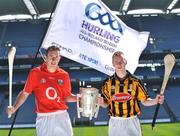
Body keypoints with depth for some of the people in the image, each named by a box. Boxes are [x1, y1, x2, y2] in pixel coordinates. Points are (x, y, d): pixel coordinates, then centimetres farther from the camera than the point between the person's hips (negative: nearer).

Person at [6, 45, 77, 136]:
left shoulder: (64, 75, 4)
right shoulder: (35, 73, -3)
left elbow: (67, 96, 11)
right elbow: (25, 93, 0)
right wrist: (14, 107, -12)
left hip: (62, 115, 2)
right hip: (43, 117, -2)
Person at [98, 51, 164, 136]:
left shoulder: (135, 81, -5)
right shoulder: (108, 83, -2)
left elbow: (144, 101, -1)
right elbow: (105, 104, 3)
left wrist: (155, 101, -19)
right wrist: (101, 103, -18)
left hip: (132, 122, 0)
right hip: (115, 122, 1)